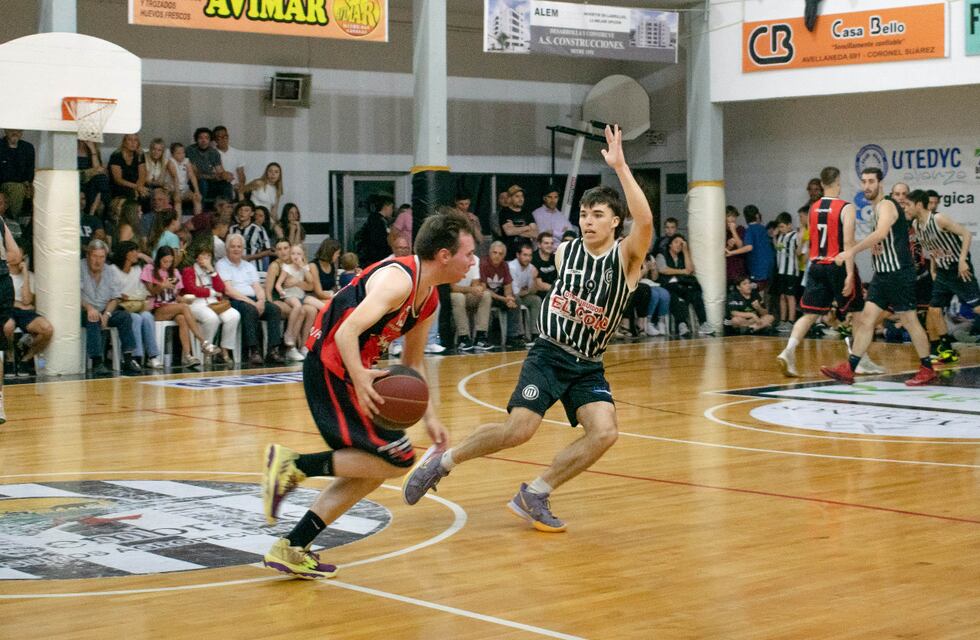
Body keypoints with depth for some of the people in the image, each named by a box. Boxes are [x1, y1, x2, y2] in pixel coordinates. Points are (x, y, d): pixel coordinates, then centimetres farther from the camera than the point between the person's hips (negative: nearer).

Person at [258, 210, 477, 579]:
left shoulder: (428, 299, 12)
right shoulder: (399, 279, -18)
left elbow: (412, 363, 23)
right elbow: (347, 332, -28)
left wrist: (429, 417, 15)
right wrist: (360, 379, -41)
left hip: (351, 371, 10)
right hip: (331, 367, -10)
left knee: (373, 468, 13)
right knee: (397, 459, -11)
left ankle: (293, 549, 16)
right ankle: (295, 464, -7)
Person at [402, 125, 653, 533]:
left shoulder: (626, 257, -9)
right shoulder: (564, 252, 1)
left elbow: (645, 221, -30)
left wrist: (619, 167, -35)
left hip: (588, 367, 1)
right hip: (548, 354, 0)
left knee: (604, 431, -21)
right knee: (519, 429, -18)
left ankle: (534, 494, -4)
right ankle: (444, 459, 5)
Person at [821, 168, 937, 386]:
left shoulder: (886, 205, -14)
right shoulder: (877, 207, 14)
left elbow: (880, 233, -34)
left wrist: (853, 251, -41)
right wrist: (876, 246, 2)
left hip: (898, 273, -9)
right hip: (883, 273, 9)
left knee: (909, 321, -1)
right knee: (867, 318, 2)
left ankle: (927, 370, 11)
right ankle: (849, 370, -1)